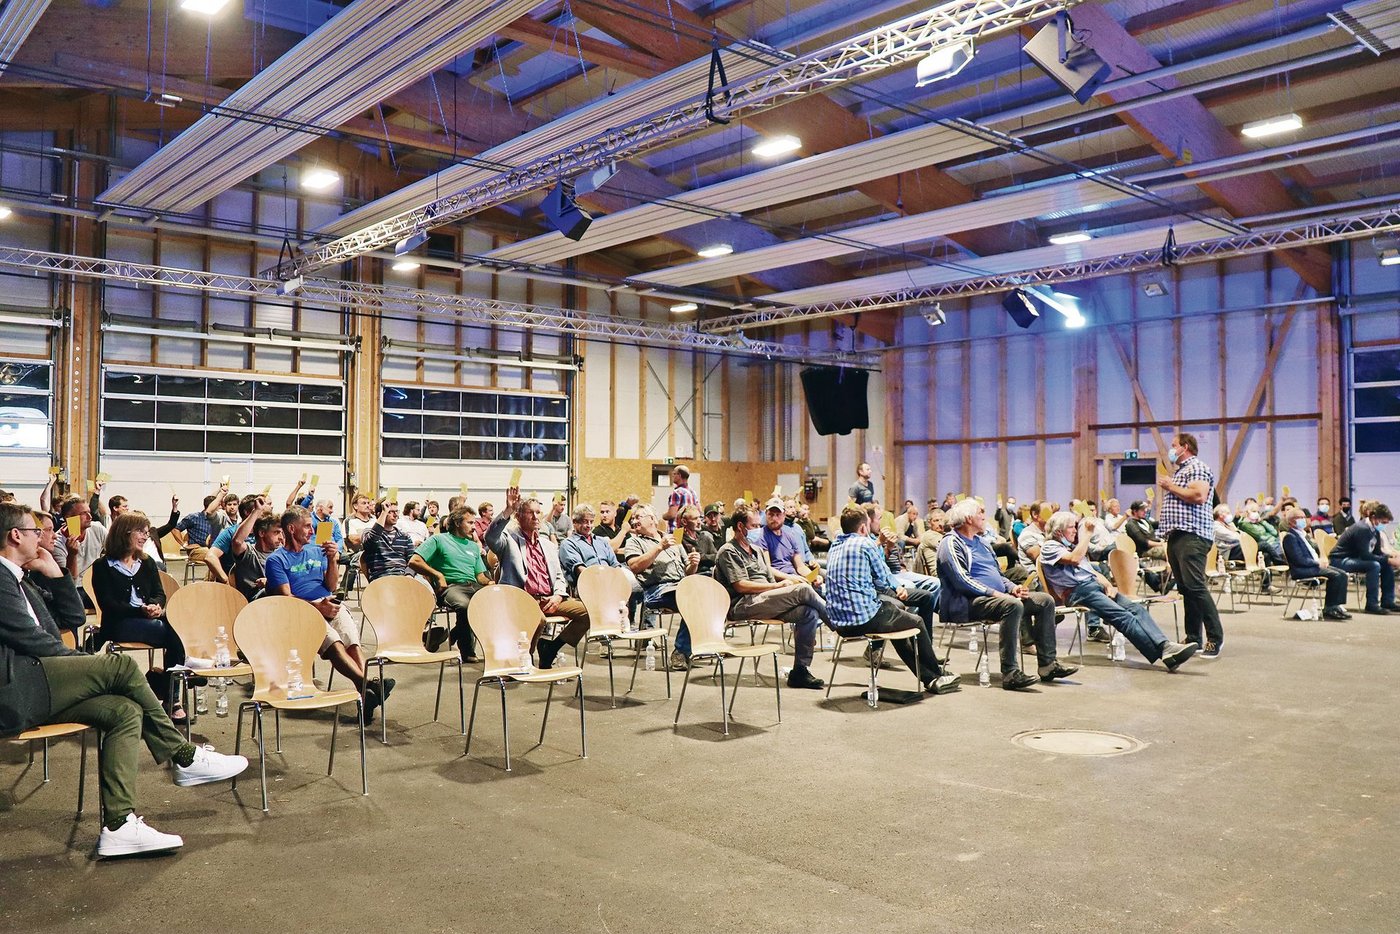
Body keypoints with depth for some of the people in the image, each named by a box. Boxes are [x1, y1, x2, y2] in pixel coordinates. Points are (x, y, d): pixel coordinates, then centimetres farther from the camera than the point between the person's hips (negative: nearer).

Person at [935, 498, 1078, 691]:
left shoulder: (980, 542, 24)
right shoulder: (951, 543, -6)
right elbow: (962, 581, -18)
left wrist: (1012, 587, 5)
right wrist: (993, 593, -22)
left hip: (997, 596, 10)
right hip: (968, 603, -10)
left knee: (1045, 601, 1)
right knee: (1013, 605, -36)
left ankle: (1048, 663, -1)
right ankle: (1010, 673, -37)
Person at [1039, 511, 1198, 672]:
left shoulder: (1071, 545, 29)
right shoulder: (1049, 547, 2)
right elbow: (1074, 559, -17)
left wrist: (1107, 584, 5)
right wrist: (1087, 532, -11)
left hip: (1095, 585, 8)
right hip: (1077, 592, -8)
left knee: (1136, 608, -17)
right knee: (1124, 616, -27)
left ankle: (1165, 646, -34)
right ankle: (1164, 653, -37)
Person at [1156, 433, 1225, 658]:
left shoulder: (1197, 467, -5)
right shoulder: (1180, 471, 24)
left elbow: (1199, 496, -21)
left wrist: (1171, 486, -11)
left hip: (1192, 536, -10)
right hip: (1176, 536, 10)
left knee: (1195, 586, -15)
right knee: (1185, 589, 8)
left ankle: (1215, 638, -12)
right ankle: (1193, 640, 11)